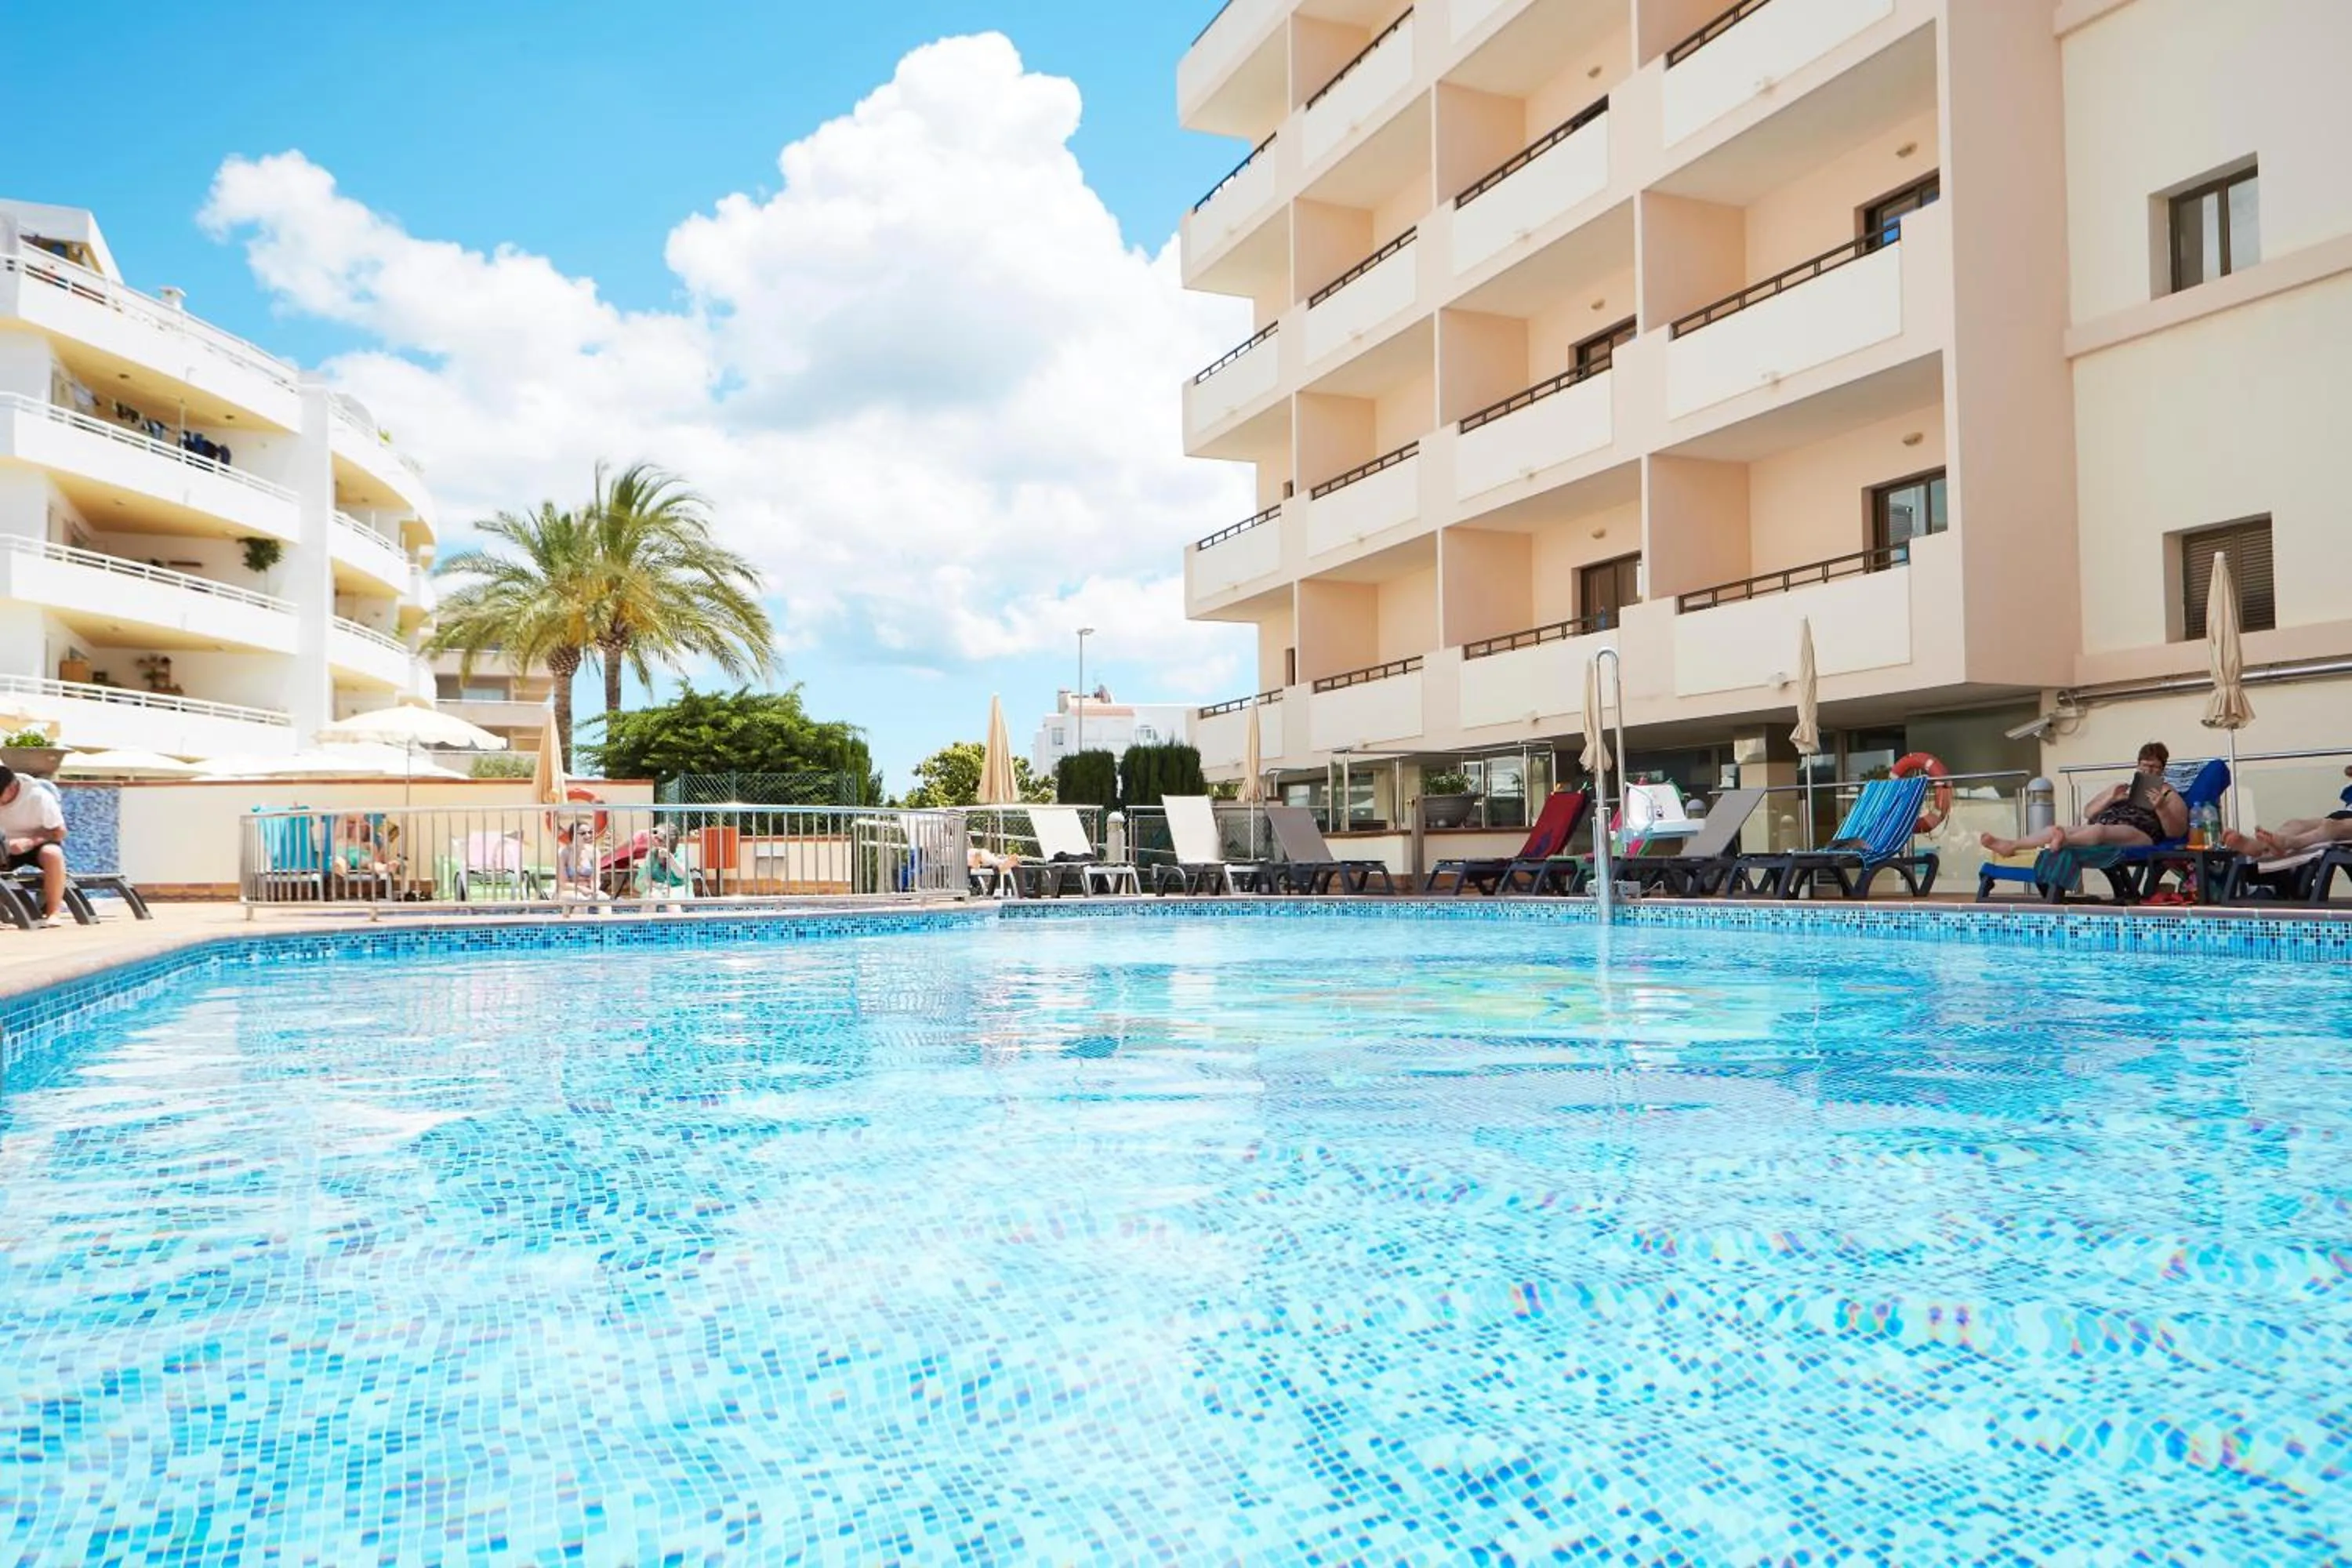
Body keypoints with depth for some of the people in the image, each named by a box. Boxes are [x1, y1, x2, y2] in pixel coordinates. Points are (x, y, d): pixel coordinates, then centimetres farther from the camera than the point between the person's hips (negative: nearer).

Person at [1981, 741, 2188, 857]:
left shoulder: (2169, 794, 18)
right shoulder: (2121, 788, 31)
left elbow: (2177, 833, 5)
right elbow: (2088, 814, 21)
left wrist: (2161, 808, -11)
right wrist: (2109, 799, 4)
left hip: (2139, 836, -6)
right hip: (2102, 831, 6)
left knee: (2099, 830, -39)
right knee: (2056, 830, -16)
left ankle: (2063, 842, -68)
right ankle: (2010, 845, -33)